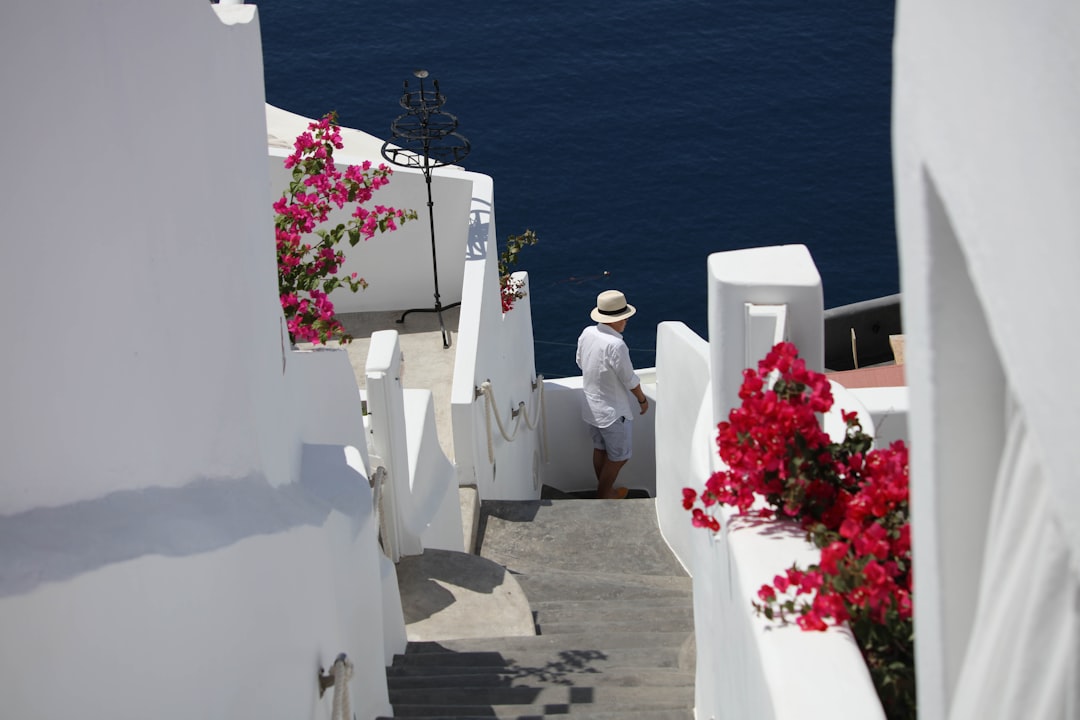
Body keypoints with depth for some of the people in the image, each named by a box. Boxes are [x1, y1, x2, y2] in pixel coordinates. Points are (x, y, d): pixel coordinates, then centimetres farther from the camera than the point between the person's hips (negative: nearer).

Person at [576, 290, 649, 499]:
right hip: (614, 412, -8)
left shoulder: (587, 333, -9)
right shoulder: (615, 345, -32)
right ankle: (603, 495, 21)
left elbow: (580, 362, 8)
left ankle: (605, 490, 39)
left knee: (600, 449, 23)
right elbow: (630, 380, -20)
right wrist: (642, 400, -2)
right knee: (618, 457, 11)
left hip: (591, 408, 8)